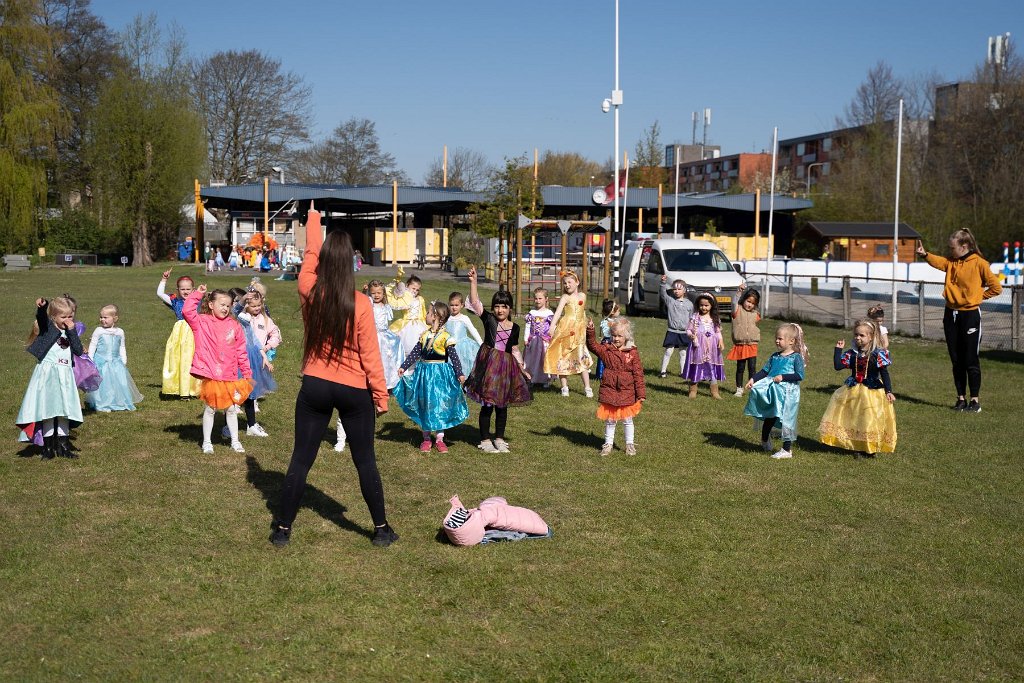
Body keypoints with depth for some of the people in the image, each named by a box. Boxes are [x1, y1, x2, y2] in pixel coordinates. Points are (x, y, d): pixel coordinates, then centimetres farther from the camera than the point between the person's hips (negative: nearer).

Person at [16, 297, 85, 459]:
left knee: (64, 412, 8)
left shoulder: (70, 332, 12)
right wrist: (41, 306, -45)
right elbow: (41, 318, -24)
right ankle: (47, 447, 6)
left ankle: (62, 446, 17)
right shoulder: (48, 328, -1)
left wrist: (72, 331, -7)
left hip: (65, 376, 5)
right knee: (47, 410, -1)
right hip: (47, 374, -5)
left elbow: (79, 351, -1)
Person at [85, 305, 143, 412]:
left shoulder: (119, 332, 7)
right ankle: (101, 405, 1)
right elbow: (92, 345, 1)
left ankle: (122, 403, 13)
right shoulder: (98, 331, -2)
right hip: (101, 362, -3)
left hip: (115, 362, 3)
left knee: (120, 382, 2)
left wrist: (124, 361, 12)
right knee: (102, 383, -5)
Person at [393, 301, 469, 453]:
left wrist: (459, 373, -16)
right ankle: (426, 438, 17)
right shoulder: (425, 335, 5)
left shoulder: (445, 337, -11)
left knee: (440, 405, 3)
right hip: (424, 372, 5)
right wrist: (403, 366, 6)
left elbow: (453, 356, -11)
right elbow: (415, 353, 9)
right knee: (424, 405, 8)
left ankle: (440, 438, 13)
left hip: (440, 374, -5)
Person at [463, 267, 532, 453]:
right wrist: (473, 282, -23)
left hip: (506, 367, 3)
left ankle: (499, 438, 24)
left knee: (502, 405, 11)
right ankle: (485, 440, 11)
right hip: (488, 365, -3)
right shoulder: (488, 319, -2)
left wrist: (522, 368, 12)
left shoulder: (514, 328, 6)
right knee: (487, 405, 0)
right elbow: (475, 302, -13)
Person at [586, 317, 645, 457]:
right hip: (609, 391, 1)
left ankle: (630, 444, 26)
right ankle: (608, 443, 25)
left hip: (627, 393, -1)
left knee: (627, 420, 12)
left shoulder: (633, 353, -6)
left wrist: (641, 393, -7)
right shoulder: (606, 349, -1)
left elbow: (638, 374, -5)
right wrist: (590, 331, -28)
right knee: (610, 420, 12)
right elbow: (593, 345, -12)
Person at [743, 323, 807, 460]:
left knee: (785, 421, 0)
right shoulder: (774, 357, 10)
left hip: (788, 394, -5)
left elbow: (800, 375, -15)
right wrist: (753, 379, -2)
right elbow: (764, 371, 11)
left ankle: (787, 450, 10)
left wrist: (783, 377, -21)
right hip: (772, 393, 5)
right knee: (769, 418, 13)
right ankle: (765, 440, 35)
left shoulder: (796, 357, -7)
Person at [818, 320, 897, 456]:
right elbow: (838, 366, -6)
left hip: (872, 392, -4)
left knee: (870, 420, 0)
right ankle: (856, 446, 21)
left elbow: (884, 374, -8)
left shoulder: (878, 354, -10)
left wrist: (888, 392, -13)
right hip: (853, 391, 4)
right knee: (853, 419, 8)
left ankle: (870, 448, 13)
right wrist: (838, 349, -7)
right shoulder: (851, 354, 1)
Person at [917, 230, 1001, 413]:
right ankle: (961, 399, 18)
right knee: (956, 360, 9)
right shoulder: (951, 262, 7)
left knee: (971, 360, -1)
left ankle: (975, 401, 7)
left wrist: (978, 296, -2)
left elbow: (996, 287, -6)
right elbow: (938, 261, -14)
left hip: (970, 315, -6)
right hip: (951, 314, 6)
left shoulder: (979, 263, -8)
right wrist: (925, 254, -31)